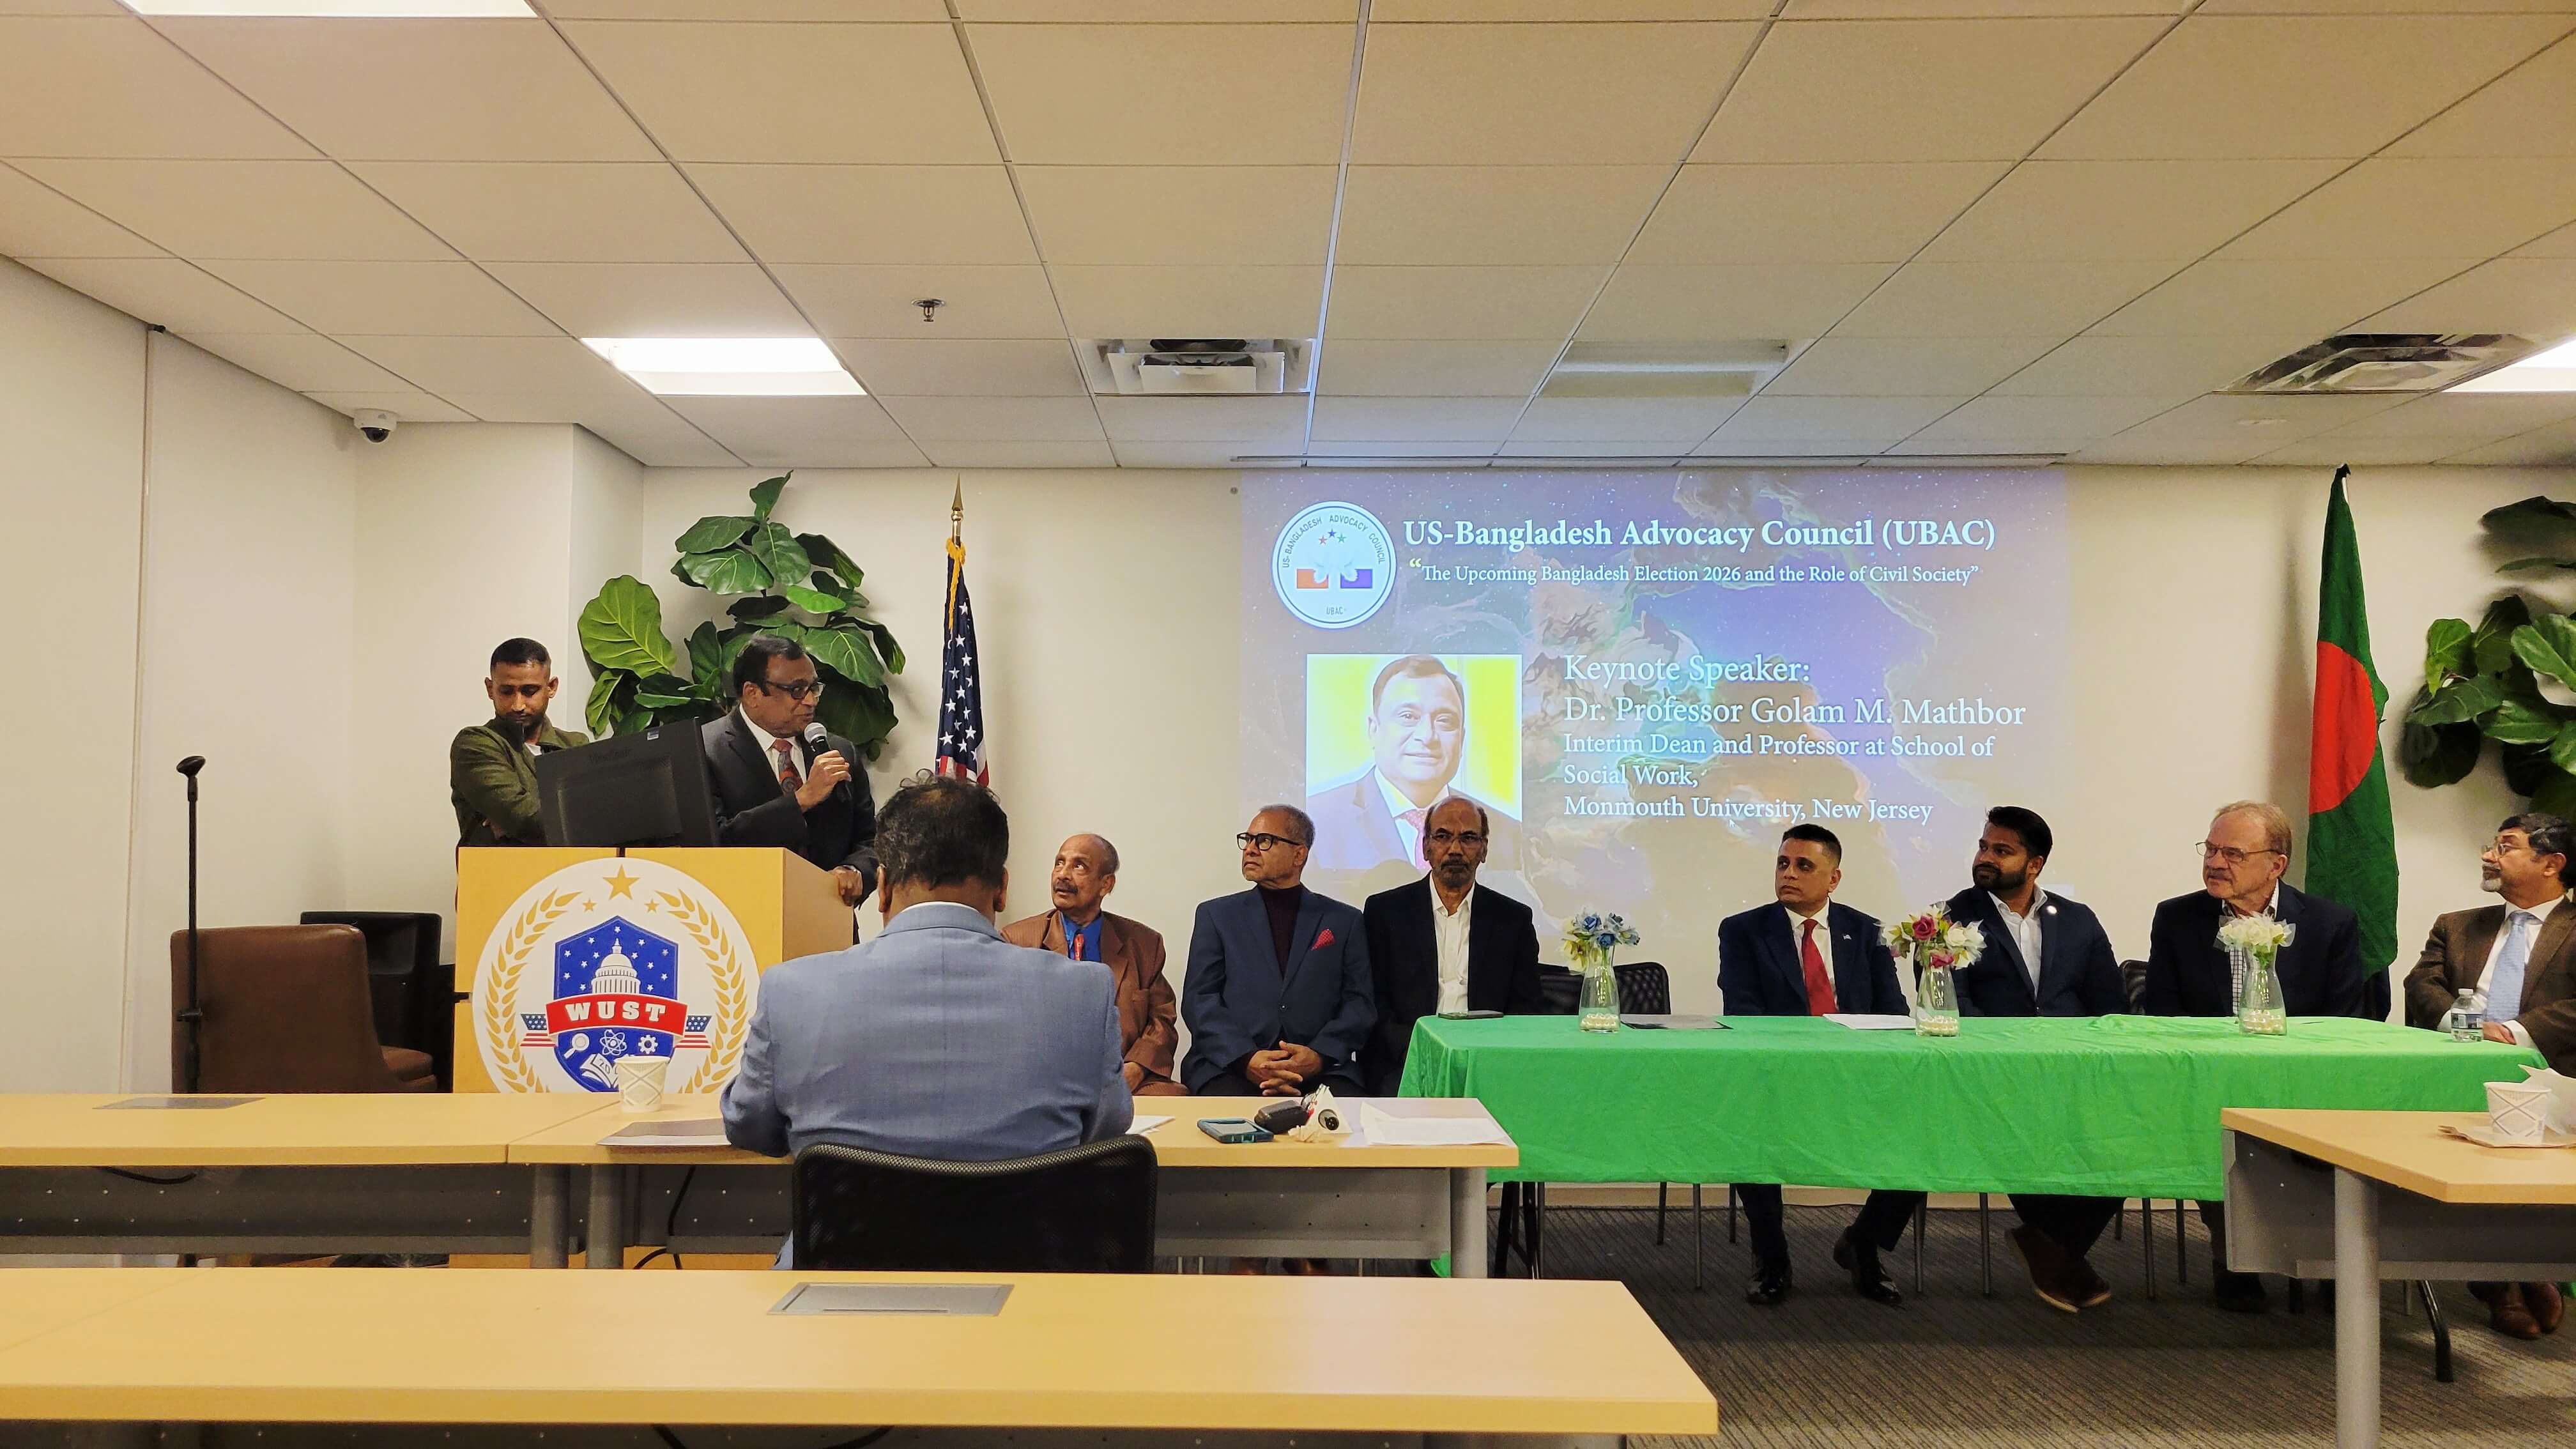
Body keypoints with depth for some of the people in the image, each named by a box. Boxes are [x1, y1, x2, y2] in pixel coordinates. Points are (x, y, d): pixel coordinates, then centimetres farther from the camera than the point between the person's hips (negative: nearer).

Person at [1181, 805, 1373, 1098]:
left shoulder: (1344, 921, 16)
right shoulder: (1216, 915, 15)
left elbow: (1360, 1002, 8)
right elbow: (1198, 999, 5)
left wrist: (1320, 1055, -12)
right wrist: (1246, 1059, -12)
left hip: (1321, 1072, 1)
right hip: (1230, 1067, 0)